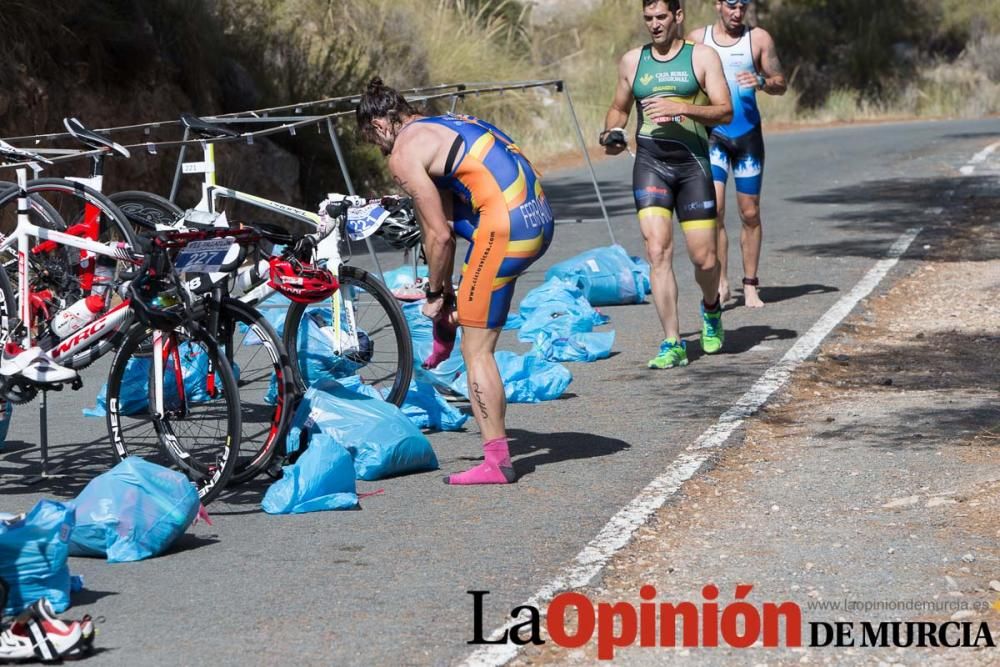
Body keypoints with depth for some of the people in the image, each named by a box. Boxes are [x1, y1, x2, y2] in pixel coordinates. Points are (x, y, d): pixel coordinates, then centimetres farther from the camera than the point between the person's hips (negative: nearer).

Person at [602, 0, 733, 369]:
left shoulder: (702, 57, 3)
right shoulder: (632, 61, 12)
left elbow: (725, 112, -3)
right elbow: (618, 109, 24)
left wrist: (682, 108, -19)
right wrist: (611, 134, 1)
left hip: (692, 162, -1)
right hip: (650, 162, 1)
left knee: (704, 258, -1)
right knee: (658, 251, -13)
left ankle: (711, 308, 34)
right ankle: (672, 344, -8)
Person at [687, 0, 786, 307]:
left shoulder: (758, 38, 3)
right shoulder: (698, 39, 5)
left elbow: (781, 84, 5)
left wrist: (761, 82, -16)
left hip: (748, 134, 1)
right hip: (712, 135, -1)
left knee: (750, 213, 6)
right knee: (714, 208, -16)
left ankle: (750, 285, 17)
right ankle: (721, 283, -11)